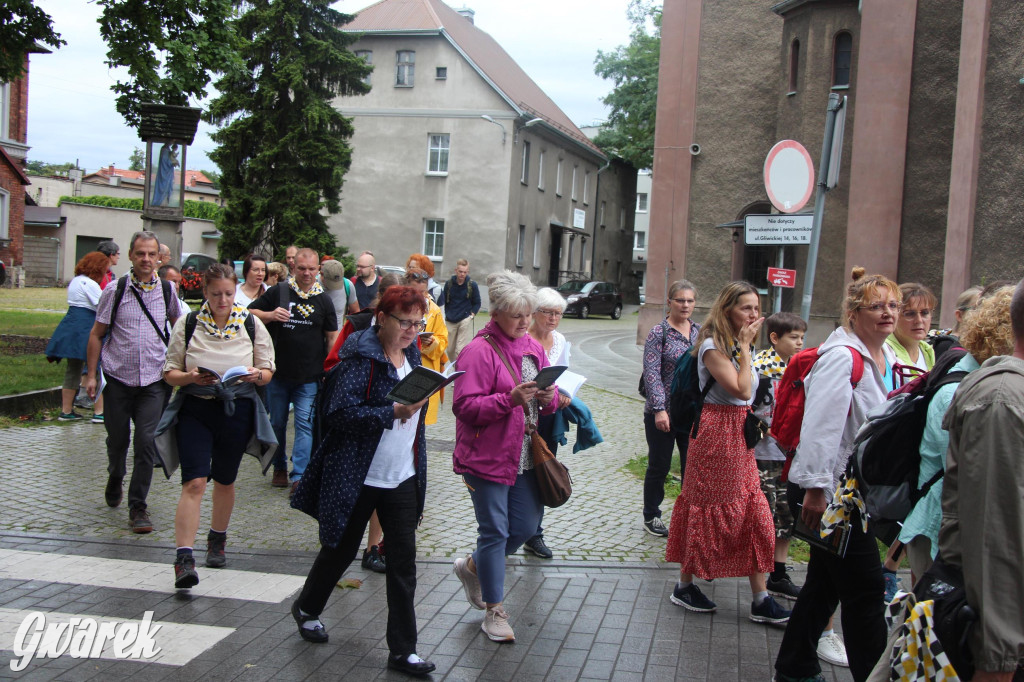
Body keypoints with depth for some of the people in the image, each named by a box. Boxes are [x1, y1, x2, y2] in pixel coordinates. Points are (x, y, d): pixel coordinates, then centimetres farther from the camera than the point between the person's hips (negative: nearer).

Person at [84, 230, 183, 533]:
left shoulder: (167, 289, 2)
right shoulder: (115, 291, -3)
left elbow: (178, 324, 20)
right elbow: (97, 334, 3)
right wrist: (90, 375, -1)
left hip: (154, 381, 0)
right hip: (118, 378, 0)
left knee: (146, 442, -8)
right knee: (117, 439, 12)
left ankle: (138, 506, 4)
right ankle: (115, 479, 44)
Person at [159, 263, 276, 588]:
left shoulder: (251, 324, 2)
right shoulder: (188, 323, -1)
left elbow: (268, 372, 7)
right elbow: (170, 373, 1)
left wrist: (256, 375, -16)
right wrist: (191, 377, -20)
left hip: (237, 410, 2)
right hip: (195, 409, -2)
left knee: (225, 481, 16)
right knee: (194, 482, -14)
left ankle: (217, 539, 40)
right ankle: (184, 559, -14)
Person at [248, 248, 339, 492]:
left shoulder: (323, 300, 5)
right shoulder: (277, 292, 1)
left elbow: (332, 337, 9)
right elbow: (250, 313, 6)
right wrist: (271, 315, -14)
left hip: (310, 377, 0)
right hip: (277, 372, 1)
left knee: (305, 424, -7)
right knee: (277, 423, 12)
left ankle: (299, 476, -6)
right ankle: (279, 468, 30)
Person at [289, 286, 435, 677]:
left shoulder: (411, 353, 8)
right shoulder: (361, 356, -15)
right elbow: (340, 411, -24)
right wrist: (393, 413, -30)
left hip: (403, 477, 6)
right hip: (359, 478, -6)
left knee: (404, 559, 2)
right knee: (341, 550, 13)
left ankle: (403, 649, 9)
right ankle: (306, 609, 42)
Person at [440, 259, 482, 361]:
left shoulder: (472, 285, -1)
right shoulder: (449, 284, 4)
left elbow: (477, 303, 8)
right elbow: (443, 302, 12)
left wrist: (472, 314, -5)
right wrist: (445, 315, 4)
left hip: (465, 321, -3)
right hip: (450, 321, 3)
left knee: (460, 350, -11)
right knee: (450, 349, 8)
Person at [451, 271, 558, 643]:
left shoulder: (533, 348, 10)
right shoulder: (479, 351, -14)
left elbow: (548, 400, 17)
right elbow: (465, 406, -20)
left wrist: (549, 396, -7)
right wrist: (510, 399, -29)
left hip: (524, 455, 7)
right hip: (487, 456, -7)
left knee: (527, 525, 12)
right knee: (495, 531, 1)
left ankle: (473, 566, 37)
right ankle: (495, 612, 16)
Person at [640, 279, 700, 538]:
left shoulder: (699, 331, 7)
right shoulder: (659, 333, -8)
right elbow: (652, 373, -12)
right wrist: (659, 409, -19)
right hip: (663, 412, -4)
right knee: (659, 466, 9)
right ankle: (651, 516, 25)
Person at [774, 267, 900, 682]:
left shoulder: (886, 360, 13)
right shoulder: (842, 356, -17)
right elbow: (821, 425, -23)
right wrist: (815, 488, -25)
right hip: (827, 491, -10)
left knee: (827, 582, 17)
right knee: (865, 589, -5)